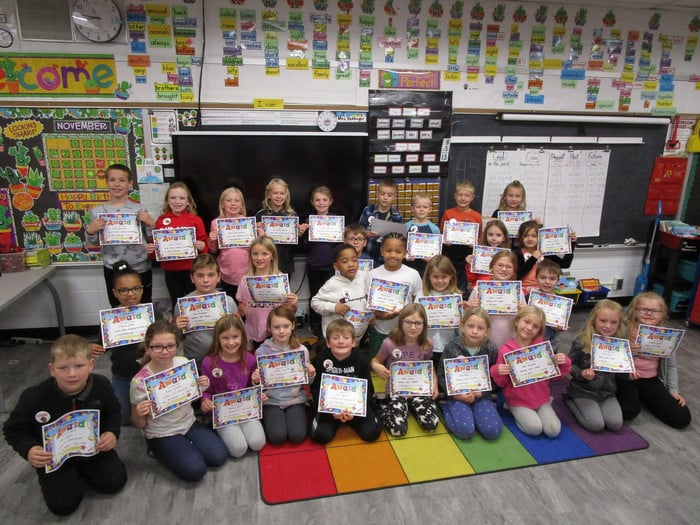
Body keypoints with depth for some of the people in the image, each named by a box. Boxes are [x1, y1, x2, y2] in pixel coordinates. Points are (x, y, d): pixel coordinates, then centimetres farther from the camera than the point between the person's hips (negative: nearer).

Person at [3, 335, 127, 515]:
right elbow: (14, 430, -9)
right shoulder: (34, 397, -27)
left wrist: (112, 432, -19)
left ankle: (81, 469, 25)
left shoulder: (101, 386, -21)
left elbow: (113, 412, 0)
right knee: (63, 504, -11)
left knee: (115, 482, -4)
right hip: (53, 455, -2)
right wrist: (28, 450, -28)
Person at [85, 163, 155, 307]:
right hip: (113, 270, 1)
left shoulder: (139, 209, -2)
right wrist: (90, 231, -12)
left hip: (141, 268, -1)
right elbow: (95, 243, 7)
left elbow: (150, 239, 2)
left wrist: (151, 224, -15)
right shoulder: (97, 211, 1)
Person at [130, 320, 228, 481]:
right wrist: (139, 415, -32)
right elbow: (139, 425, -9)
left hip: (189, 423, 4)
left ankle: (187, 445, 13)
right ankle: (160, 452, 6)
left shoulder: (183, 363, -11)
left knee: (219, 456, -11)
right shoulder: (140, 382, -21)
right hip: (161, 434, -4)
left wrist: (202, 386, -14)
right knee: (195, 470, -19)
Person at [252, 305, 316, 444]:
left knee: (297, 436, -16)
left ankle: (293, 415, 14)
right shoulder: (262, 351, -8)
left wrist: (311, 375, -16)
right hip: (271, 400, 0)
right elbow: (259, 381, 1)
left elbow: (306, 382, 5)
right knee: (277, 437, -17)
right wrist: (255, 381, -22)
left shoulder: (301, 350, -5)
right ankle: (267, 418, 14)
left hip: (295, 399, 1)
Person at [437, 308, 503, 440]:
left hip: (481, 395, 2)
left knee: (492, 431, -18)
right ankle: (447, 407, 6)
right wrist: (455, 394, -17)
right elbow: (441, 376, -3)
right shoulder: (452, 348, -9)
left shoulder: (491, 350, -5)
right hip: (456, 395, -2)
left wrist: (480, 393, -15)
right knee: (465, 430, -23)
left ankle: (473, 413, 10)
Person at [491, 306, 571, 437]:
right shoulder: (505, 350, -12)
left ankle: (539, 410, 15)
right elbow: (502, 383, -4)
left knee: (553, 430, -13)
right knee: (535, 428, -21)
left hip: (541, 398, 3)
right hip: (518, 400, -2)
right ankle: (515, 411, 8)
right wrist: (497, 372, -26)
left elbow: (556, 375, 4)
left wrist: (564, 363, -16)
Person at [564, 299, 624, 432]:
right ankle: (570, 400, 9)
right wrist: (581, 373, -27)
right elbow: (570, 365, -9)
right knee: (596, 424, -15)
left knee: (616, 424, -12)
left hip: (607, 391, 5)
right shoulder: (581, 342, -16)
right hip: (583, 390, -4)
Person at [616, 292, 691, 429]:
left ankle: (641, 396, 16)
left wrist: (673, 390, 1)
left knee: (682, 418, -7)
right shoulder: (625, 330, -13)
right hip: (626, 376, -3)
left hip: (651, 380, 4)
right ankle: (632, 395, 9)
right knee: (629, 411, -27)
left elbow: (671, 366, 8)